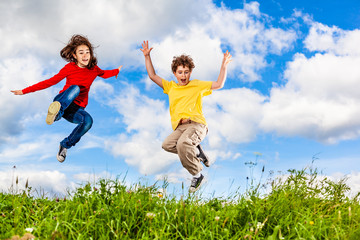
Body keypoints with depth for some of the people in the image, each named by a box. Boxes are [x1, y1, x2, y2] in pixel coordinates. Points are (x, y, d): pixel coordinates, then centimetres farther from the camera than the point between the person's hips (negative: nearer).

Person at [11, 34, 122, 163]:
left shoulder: (93, 69, 2)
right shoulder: (70, 67, -5)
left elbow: (104, 74, 28)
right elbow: (51, 81, -1)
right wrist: (24, 91, -1)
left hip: (76, 109, 2)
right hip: (61, 102, -2)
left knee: (88, 120, -35)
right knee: (75, 88, -35)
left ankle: (65, 145, -15)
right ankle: (57, 111, -64)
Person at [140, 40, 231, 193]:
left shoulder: (197, 85, 15)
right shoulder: (170, 86, 23)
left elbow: (219, 84, 7)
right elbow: (152, 76, 23)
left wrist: (224, 65, -1)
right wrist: (147, 56, 18)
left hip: (197, 124, -4)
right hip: (179, 127, 4)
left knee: (183, 143, -35)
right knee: (167, 145, -28)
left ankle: (197, 175, -13)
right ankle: (196, 152, -1)